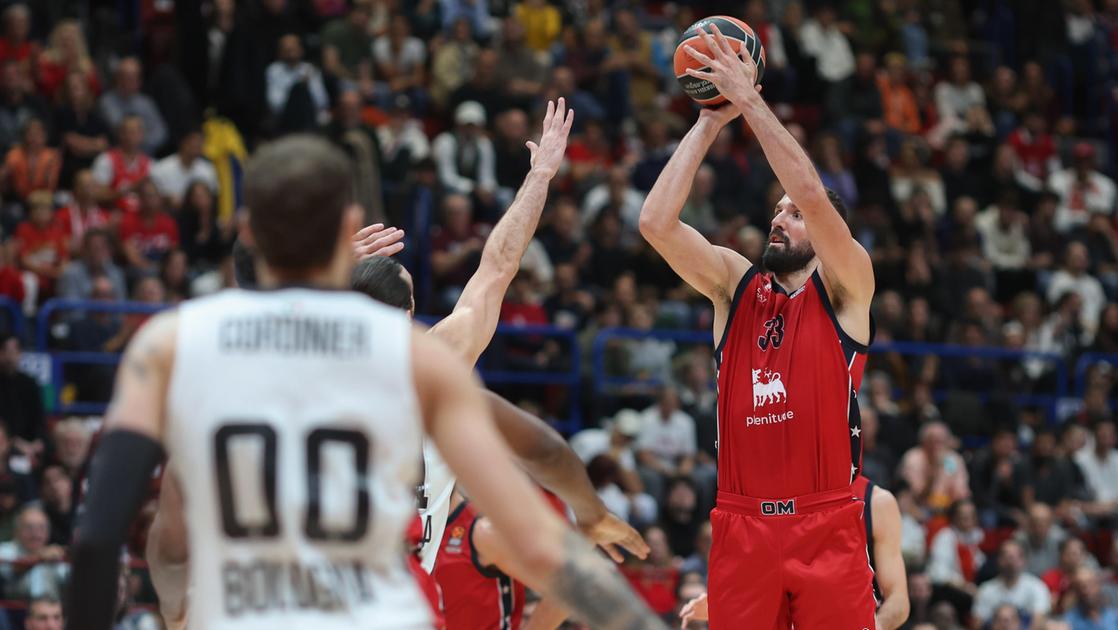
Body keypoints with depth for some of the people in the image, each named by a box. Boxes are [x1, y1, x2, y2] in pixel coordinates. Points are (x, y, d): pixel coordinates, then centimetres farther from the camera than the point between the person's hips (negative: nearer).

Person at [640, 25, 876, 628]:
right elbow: (656, 222, -2)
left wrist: (749, 100, -12)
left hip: (826, 526, -3)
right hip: (740, 526, 3)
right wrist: (710, 121, -2)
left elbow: (813, 194, -15)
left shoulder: (842, 287, 2)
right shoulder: (734, 283, 12)